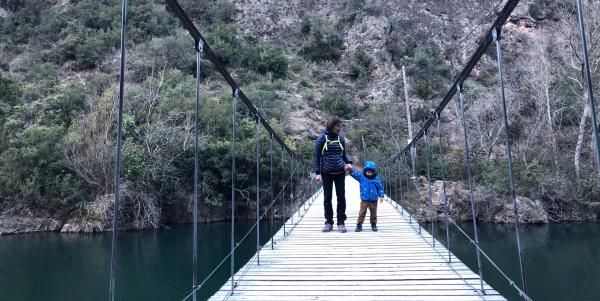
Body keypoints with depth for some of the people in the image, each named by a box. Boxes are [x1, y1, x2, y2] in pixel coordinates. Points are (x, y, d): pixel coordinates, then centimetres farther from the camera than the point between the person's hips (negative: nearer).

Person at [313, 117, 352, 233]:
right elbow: (317, 156, -2)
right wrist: (317, 172, -7)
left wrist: (349, 162, -5)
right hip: (326, 172, -2)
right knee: (327, 197, 7)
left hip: (340, 172, 2)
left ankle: (341, 222, 13)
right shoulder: (322, 138, -4)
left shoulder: (341, 138, 6)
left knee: (341, 197, 3)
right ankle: (328, 222, 17)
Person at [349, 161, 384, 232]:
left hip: (373, 200, 1)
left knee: (373, 213, 12)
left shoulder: (376, 179, -1)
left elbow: (380, 187, 4)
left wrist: (381, 196, -1)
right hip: (364, 200, -1)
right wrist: (350, 169, -28)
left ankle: (373, 224, 27)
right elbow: (354, 174, -10)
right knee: (362, 212, -1)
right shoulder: (361, 177, -1)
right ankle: (359, 225, 4)